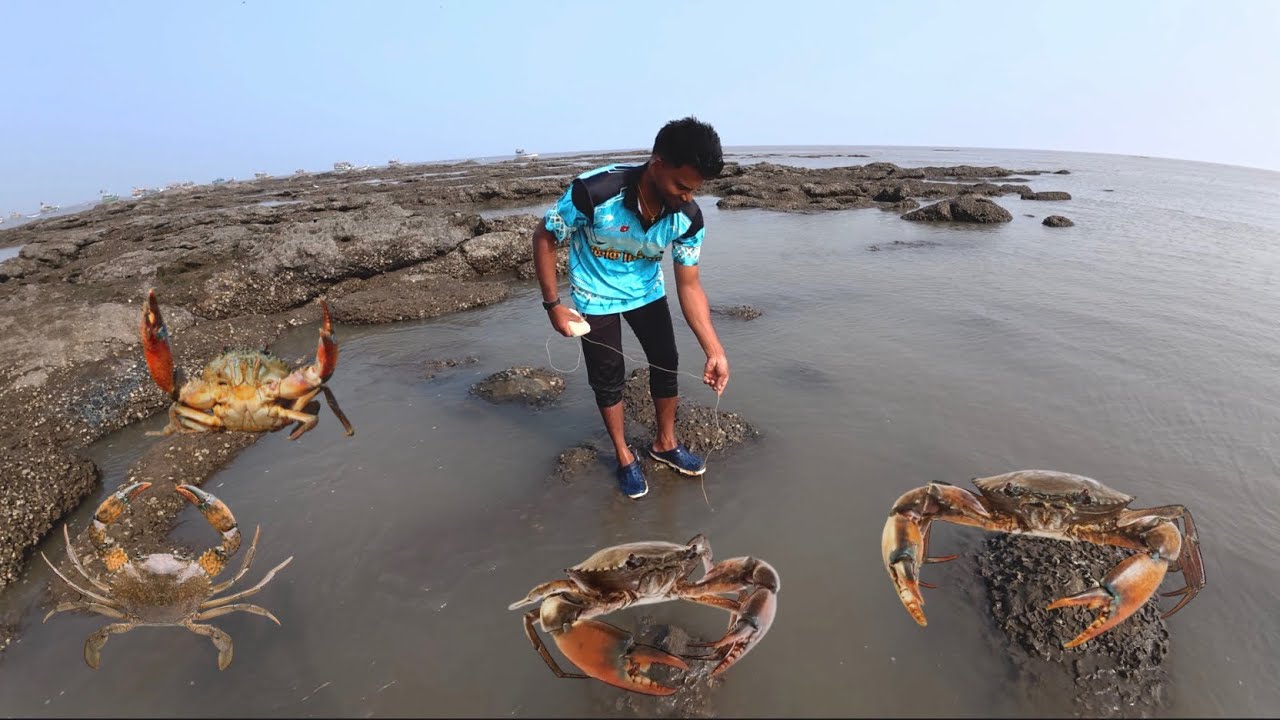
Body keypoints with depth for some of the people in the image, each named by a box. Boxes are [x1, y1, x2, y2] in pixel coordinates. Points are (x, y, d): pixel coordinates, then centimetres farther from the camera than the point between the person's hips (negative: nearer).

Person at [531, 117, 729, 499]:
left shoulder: (688, 217, -22)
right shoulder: (593, 192, -35)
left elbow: (689, 286, -14)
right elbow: (544, 239, -18)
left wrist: (714, 350, -22)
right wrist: (553, 304, -17)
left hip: (647, 291, 4)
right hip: (596, 295, -3)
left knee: (667, 364, 8)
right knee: (608, 378, 3)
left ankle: (665, 443, 30)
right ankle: (624, 456, 24)